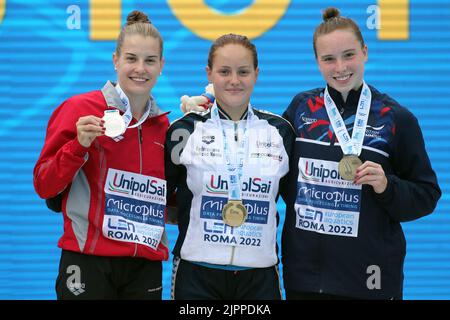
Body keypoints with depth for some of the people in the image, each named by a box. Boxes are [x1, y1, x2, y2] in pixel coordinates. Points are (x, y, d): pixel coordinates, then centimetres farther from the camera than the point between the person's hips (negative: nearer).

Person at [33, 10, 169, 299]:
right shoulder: (80, 109, -4)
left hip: (146, 266, 4)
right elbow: (45, 187, -3)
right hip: (89, 263, -4)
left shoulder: (163, 126, 10)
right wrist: (79, 145, -18)